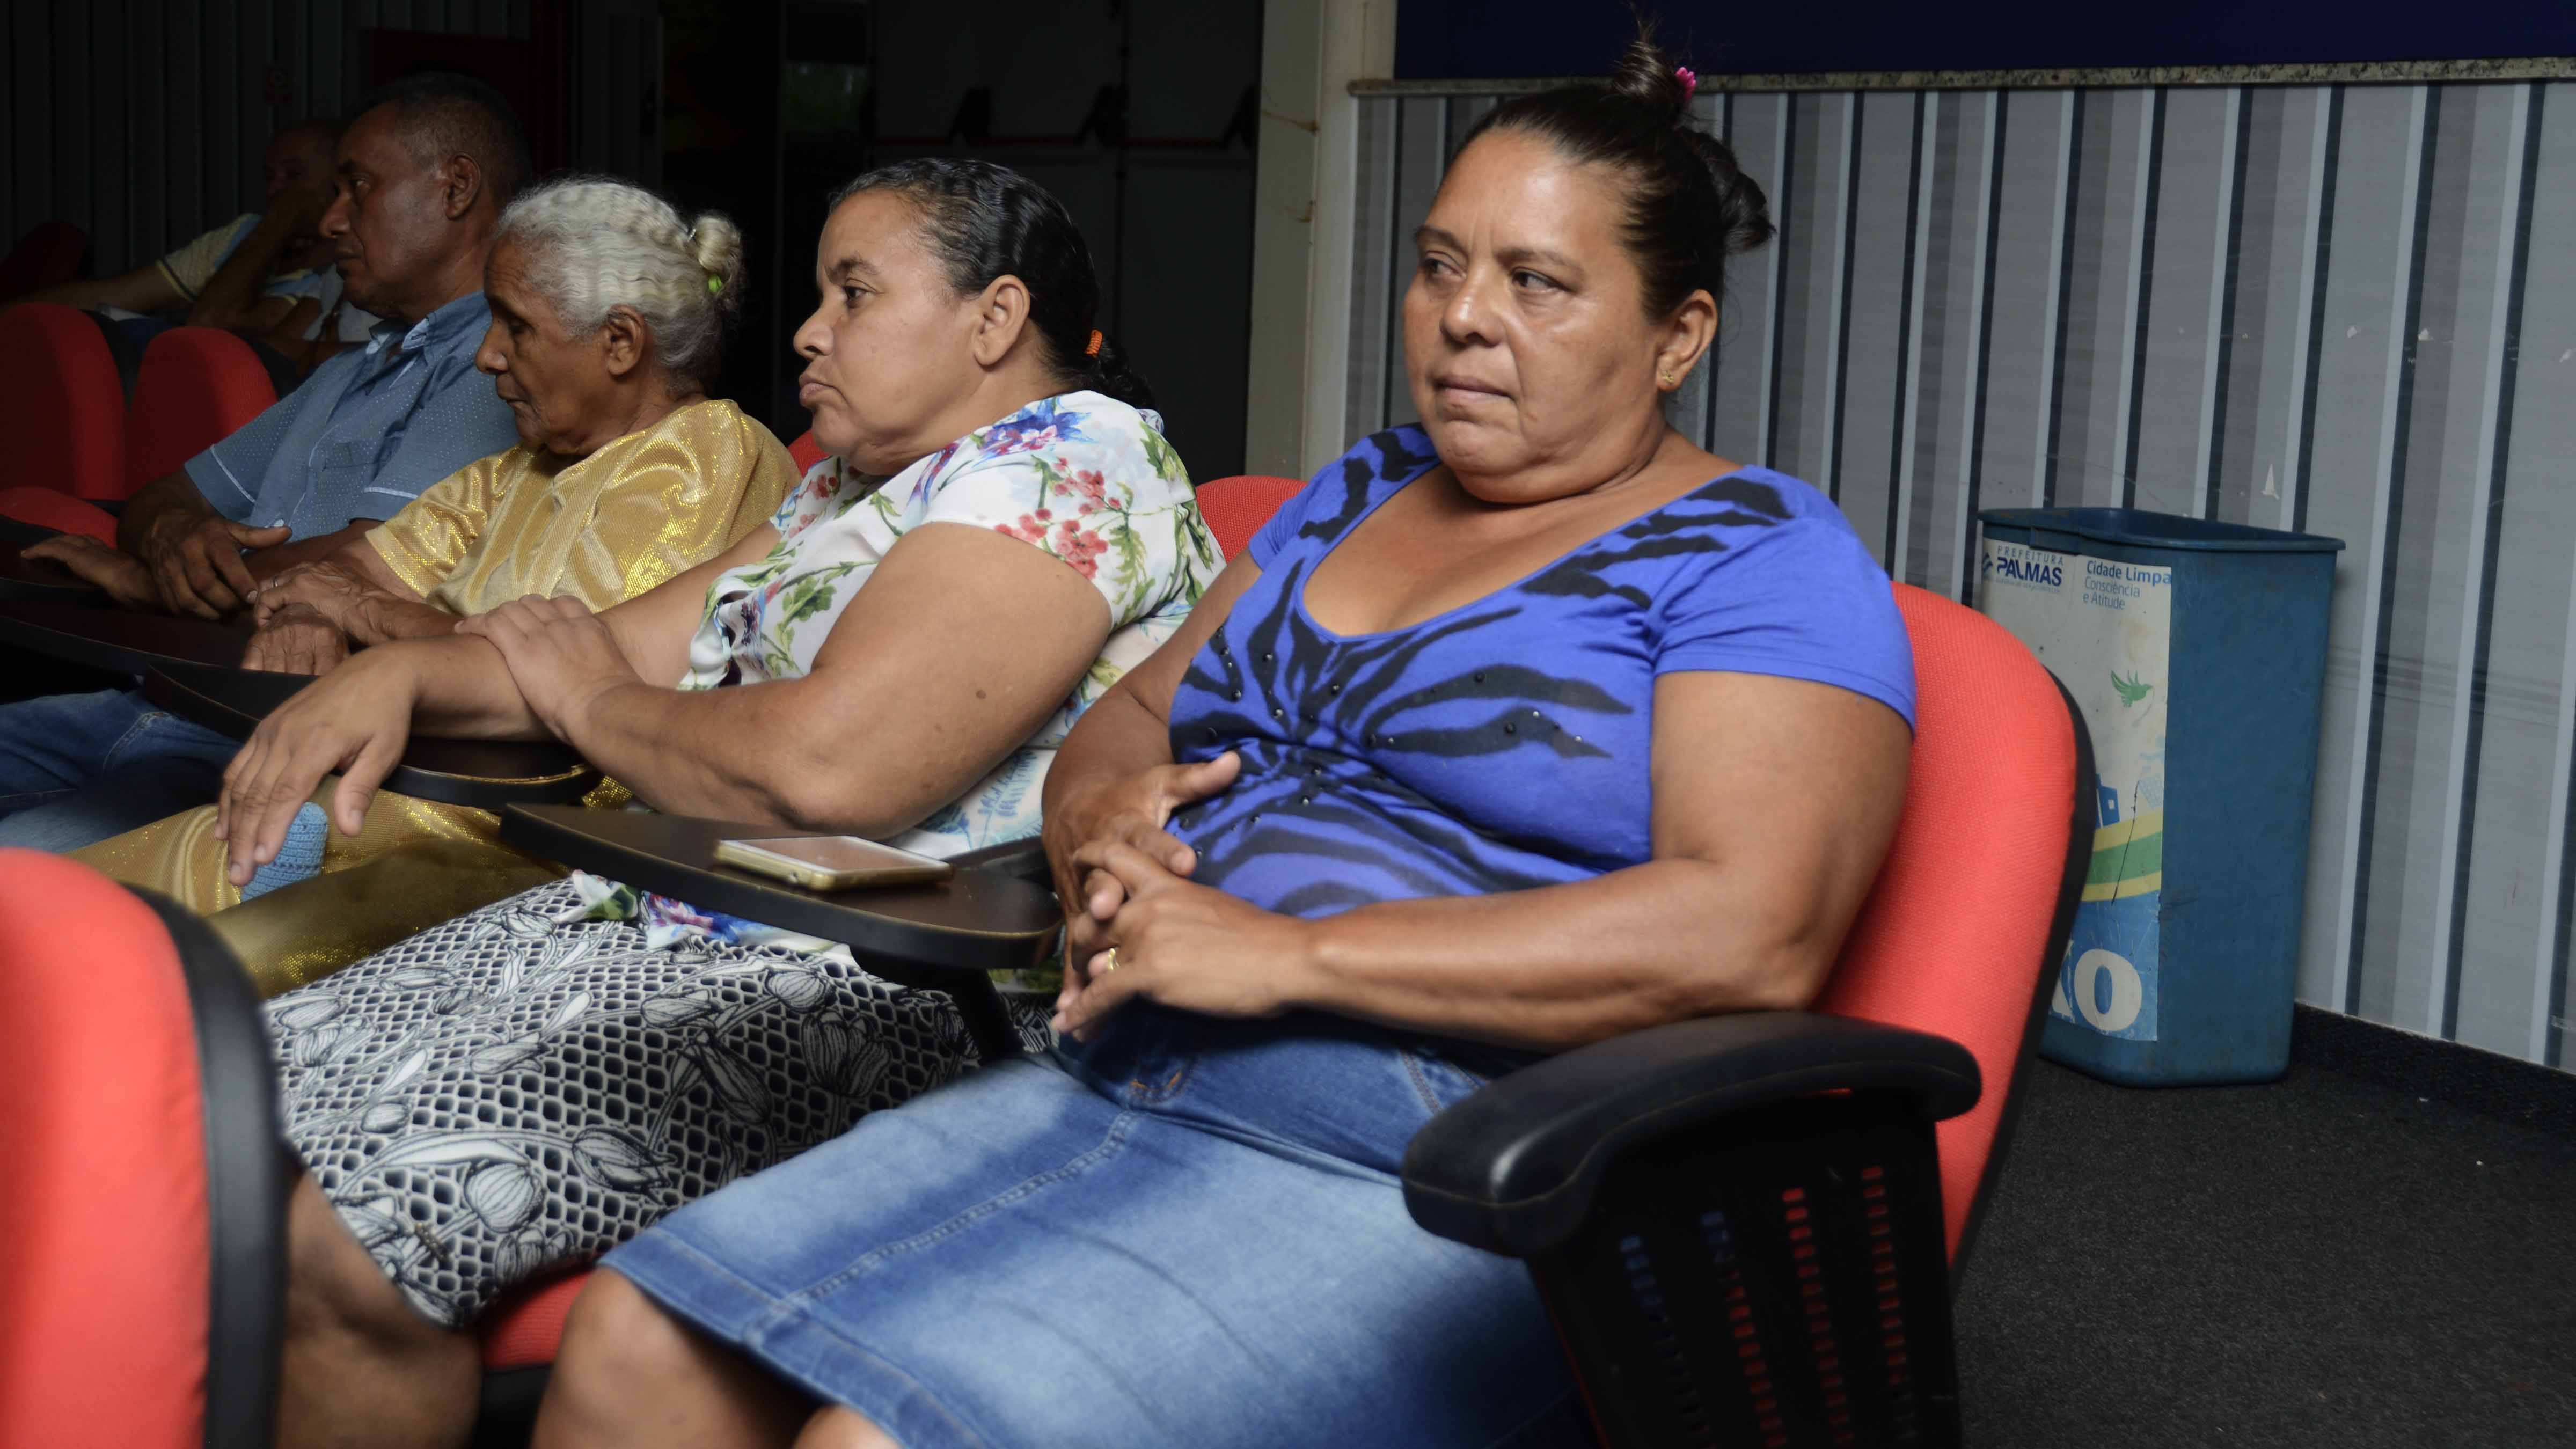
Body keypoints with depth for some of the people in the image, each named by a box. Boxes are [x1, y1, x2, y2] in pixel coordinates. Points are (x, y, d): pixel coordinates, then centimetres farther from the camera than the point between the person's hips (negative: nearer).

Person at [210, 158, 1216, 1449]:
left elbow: (822, 768, -24)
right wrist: (402, 670, -1)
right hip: (661, 923, 10)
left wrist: (588, 699, -4)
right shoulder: (858, 485, 22)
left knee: (313, 1237, -21)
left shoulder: (1069, 467, -11)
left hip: (864, 992, -10)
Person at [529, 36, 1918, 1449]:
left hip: (1427, 1176, -7)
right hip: (1117, 1088, 7)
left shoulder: (1761, 559, -2)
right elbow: (1125, 721, 28)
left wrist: (1286, 955, -19)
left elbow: (1751, 933, -17)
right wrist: (1101, 820, 0)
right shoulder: (1357, 496, 22)